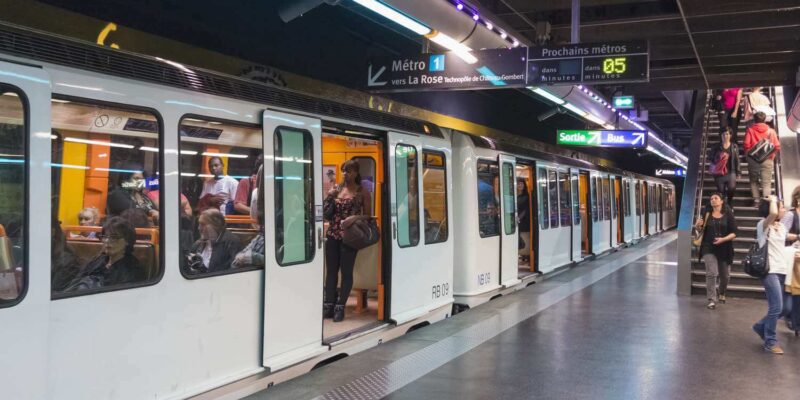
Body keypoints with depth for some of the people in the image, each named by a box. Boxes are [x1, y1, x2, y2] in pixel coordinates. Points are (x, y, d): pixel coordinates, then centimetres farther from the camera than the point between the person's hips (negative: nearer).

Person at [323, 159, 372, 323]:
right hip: (332, 234, 4)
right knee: (331, 270, 7)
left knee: (346, 271, 1)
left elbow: (368, 215, 1)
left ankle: (340, 307, 7)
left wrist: (355, 218, -18)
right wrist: (328, 198, -3)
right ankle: (329, 305, 14)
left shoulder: (362, 192, -1)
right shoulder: (336, 190, 11)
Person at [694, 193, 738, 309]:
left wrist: (723, 239, -21)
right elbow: (701, 229, 12)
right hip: (709, 249, 0)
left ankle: (721, 294, 41)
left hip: (724, 249, 0)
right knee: (711, 273, -11)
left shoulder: (728, 215, -3)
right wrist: (698, 225, -11)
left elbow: (734, 232, -5)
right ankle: (712, 300, -5)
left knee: (725, 275, 14)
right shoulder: (707, 214, 1)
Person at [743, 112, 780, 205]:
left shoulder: (750, 130, -3)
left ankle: (756, 199, 8)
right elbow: (777, 146, -2)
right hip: (767, 160, 0)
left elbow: (746, 145, -10)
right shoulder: (770, 131, 1)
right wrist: (772, 156, 13)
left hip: (753, 159, 0)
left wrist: (748, 155, 7)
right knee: (766, 182, 1)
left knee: (754, 181, 15)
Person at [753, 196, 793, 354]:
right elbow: (773, 213, -29)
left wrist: (793, 254, 16)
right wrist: (773, 200, -13)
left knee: (786, 308, 9)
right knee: (776, 307, -12)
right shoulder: (763, 225, -8)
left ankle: (761, 326, 30)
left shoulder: (782, 227, 15)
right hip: (770, 271, -8)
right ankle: (770, 342, 2)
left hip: (783, 271, 8)